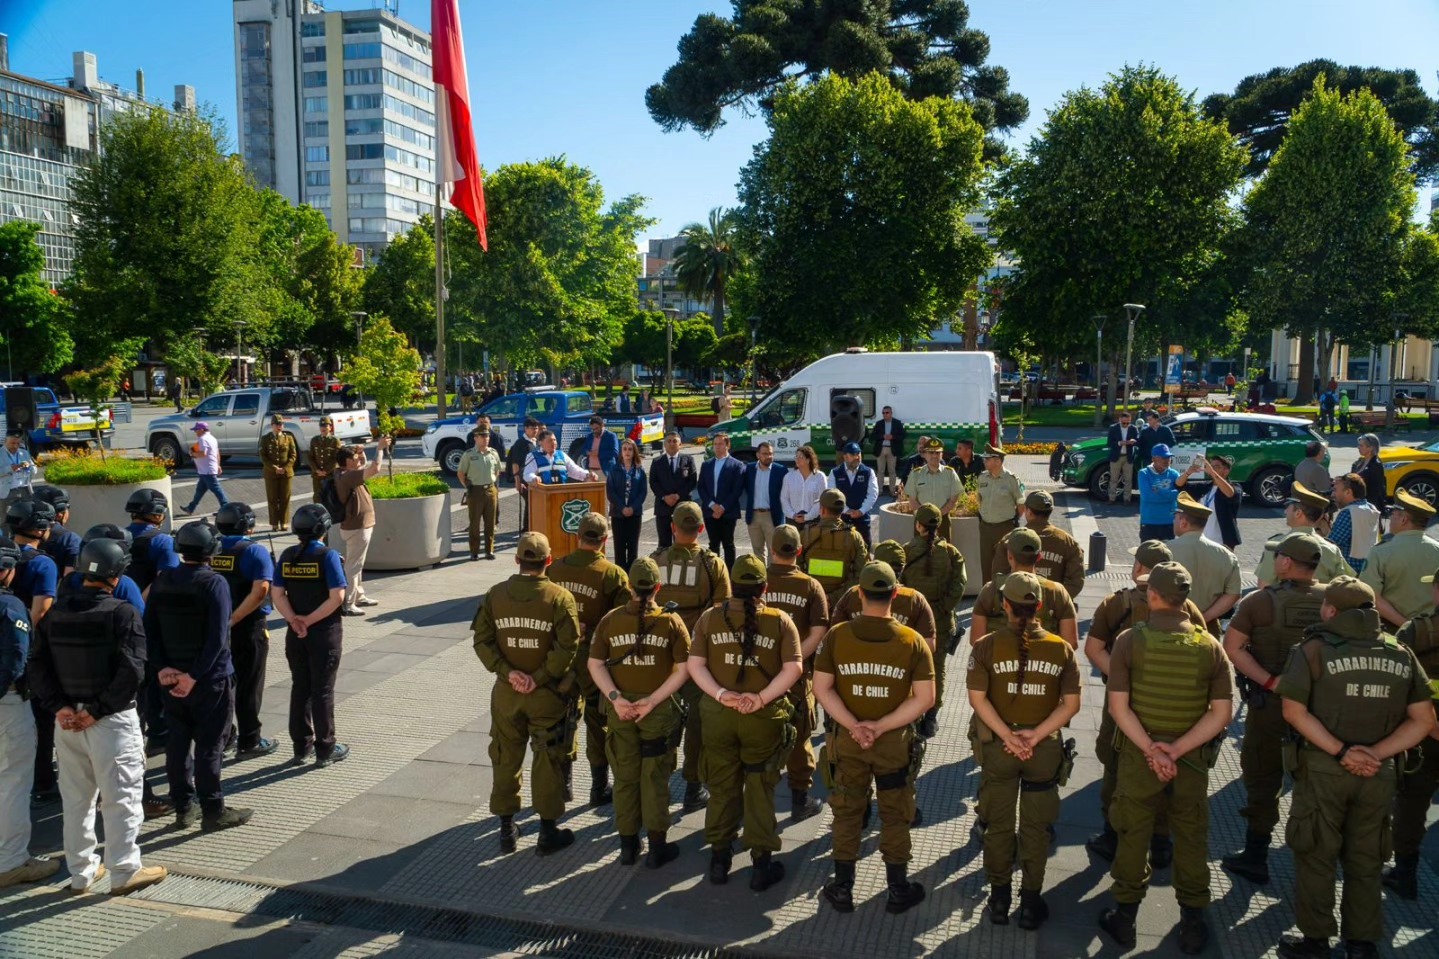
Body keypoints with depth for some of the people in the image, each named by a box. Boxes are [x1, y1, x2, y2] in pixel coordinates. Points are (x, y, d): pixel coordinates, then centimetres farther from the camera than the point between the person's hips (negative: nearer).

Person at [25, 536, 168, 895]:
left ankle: (81, 872, 26)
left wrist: (59, 707, -5)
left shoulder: (56, 613, 5)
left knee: (76, 797, 16)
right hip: (113, 720, -6)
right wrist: (98, 710, -13)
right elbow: (131, 671, -21)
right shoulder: (122, 613, -13)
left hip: (67, 720, 6)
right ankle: (124, 872, 10)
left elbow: (37, 667, 2)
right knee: (120, 797, 4)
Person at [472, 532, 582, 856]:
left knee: (506, 759, 16)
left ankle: (507, 829, 25)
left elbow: (482, 640, -6)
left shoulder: (495, 595, -3)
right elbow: (567, 646, -18)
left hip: (506, 692, 3)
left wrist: (507, 672, -9)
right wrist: (540, 678, -13)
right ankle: (548, 832, 17)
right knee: (547, 761, 9)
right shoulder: (559, 597, -11)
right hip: (546, 695, -2)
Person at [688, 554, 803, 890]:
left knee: (721, 787, 16)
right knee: (760, 790, 12)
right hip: (764, 718, -1)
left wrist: (720, 694, -13)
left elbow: (694, 664, -7)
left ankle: (719, 858, 27)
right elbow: (794, 668, -14)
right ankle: (762, 863, 19)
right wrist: (762, 698, -15)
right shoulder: (780, 621, -8)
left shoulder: (710, 618, -4)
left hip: (717, 714, 2)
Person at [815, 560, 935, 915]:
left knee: (847, 814, 16)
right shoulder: (913, 641, -13)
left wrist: (853, 726, -14)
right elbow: (925, 698, -14)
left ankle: (842, 889, 28)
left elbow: (822, 689, -12)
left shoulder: (836, 635, -12)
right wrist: (881, 726, -14)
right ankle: (898, 891, 30)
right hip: (895, 741, 0)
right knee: (895, 816, 17)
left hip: (846, 739, 1)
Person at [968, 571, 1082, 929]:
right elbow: (1071, 703, -9)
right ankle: (1031, 903, 24)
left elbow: (977, 697, -14)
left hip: (998, 747, 0)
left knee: (998, 825, 16)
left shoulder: (986, 646, -11)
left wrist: (1007, 736, -12)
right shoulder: (1061, 648, -7)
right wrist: (1037, 734, -11)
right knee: (1036, 828, 15)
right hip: (1045, 749, 1)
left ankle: (999, 899, 27)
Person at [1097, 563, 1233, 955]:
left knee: (1133, 837, 14)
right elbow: (1222, 713, -9)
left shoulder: (1130, 640, -13)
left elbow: (1118, 706, -16)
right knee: (1191, 841, 17)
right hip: (1192, 760, 1)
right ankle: (1192, 924, 28)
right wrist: (1176, 749, -12)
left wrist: (1151, 750, -13)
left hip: (1138, 756, -1)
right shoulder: (1209, 646, -7)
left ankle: (1124, 917, 26)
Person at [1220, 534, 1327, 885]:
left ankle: (1255, 857, 13)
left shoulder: (1260, 600, -13)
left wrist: (1269, 681, -20)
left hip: (1270, 704, -4)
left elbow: (1232, 647, -18)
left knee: (1263, 779, 8)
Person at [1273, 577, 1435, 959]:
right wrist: (1375, 753, -6)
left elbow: (1294, 711, -15)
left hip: (1322, 768, -3)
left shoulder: (1314, 649, -7)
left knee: (1316, 856, 10)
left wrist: (1341, 751, -14)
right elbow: (1422, 720, 1)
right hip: (1378, 772, 3)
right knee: (1365, 861, 17)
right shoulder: (1401, 654, 4)